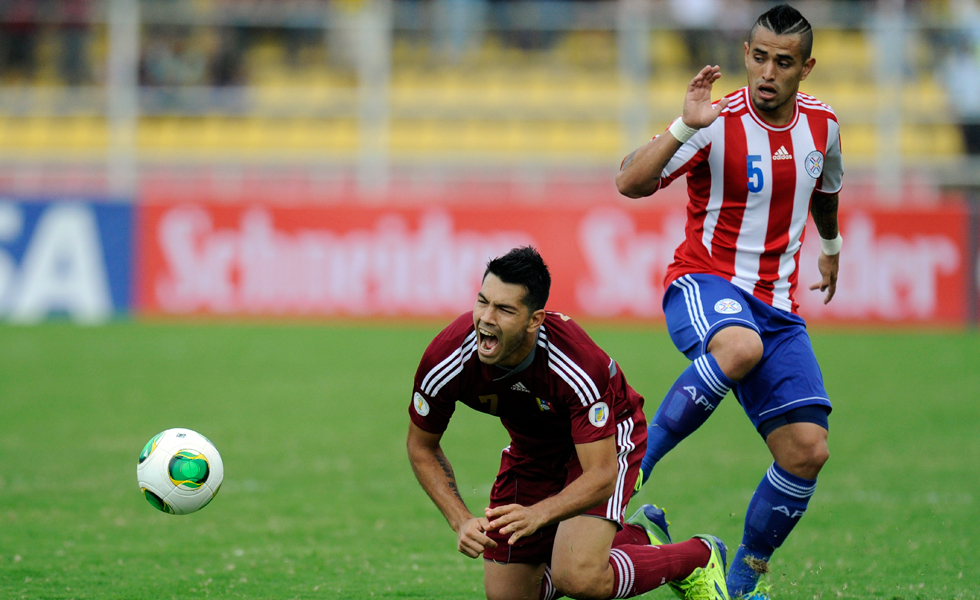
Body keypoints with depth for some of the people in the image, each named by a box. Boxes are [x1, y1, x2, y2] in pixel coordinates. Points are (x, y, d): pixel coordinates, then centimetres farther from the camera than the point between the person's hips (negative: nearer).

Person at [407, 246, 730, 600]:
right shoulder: (445, 361, -29)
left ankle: (698, 559, 3)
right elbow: (422, 448, -9)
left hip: (606, 438, -5)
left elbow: (601, 476, -36)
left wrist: (537, 514, -52)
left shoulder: (580, 364, -39)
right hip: (531, 448, 5)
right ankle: (637, 537, 25)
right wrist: (461, 520, -22)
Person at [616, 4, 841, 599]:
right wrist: (685, 126, -35)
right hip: (705, 283, -5)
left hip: (776, 303, 6)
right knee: (741, 348, -42)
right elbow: (630, 183, -24)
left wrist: (831, 247, 44)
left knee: (807, 451, -6)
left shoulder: (821, 125, 4)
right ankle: (637, 461, -26)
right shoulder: (719, 124, -13)